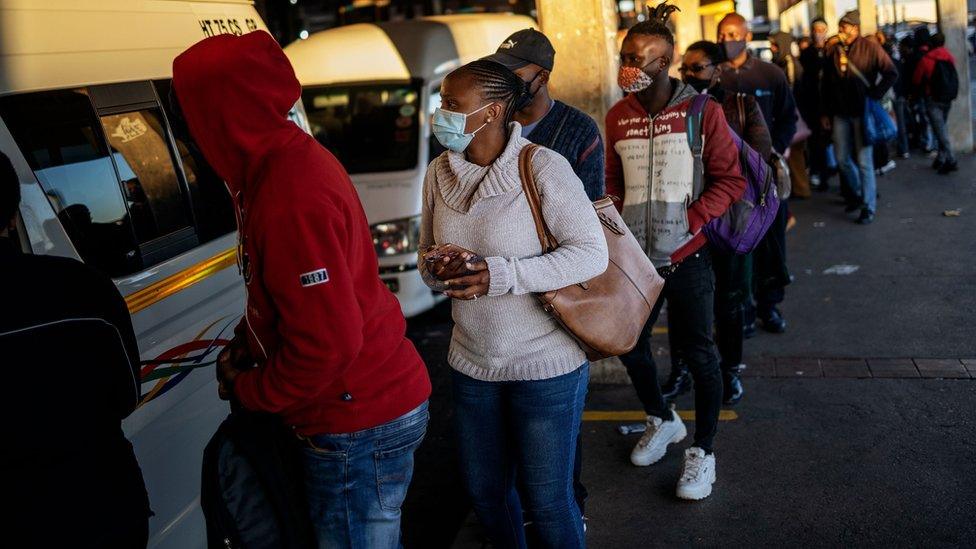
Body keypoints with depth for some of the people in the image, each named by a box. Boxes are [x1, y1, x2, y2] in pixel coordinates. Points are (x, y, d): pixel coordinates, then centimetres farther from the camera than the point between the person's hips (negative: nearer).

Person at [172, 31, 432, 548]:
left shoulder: (292, 201, -28)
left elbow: (328, 342, -27)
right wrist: (245, 343, 8)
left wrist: (247, 390, -11)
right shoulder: (294, 157, 6)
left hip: (358, 424, -10)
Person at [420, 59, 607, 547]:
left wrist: (499, 275, -26)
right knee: (485, 492, 19)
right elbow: (426, 258, 11)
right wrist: (437, 266, -15)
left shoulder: (542, 167, -16)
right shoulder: (440, 173, 1)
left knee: (546, 501, 8)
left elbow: (593, 253, -18)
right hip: (471, 363, 6)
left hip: (546, 367, -5)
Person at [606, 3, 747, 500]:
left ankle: (703, 451, 21)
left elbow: (729, 180, -5)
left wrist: (690, 219, -16)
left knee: (697, 352, 3)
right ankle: (663, 421, 39)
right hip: (635, 255, 5)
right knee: (628, 345, 12)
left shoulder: (702, 112, -7)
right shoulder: (617, 117, 4)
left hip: (687, 255, -4)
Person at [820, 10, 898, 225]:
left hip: (863, 111, -5)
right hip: (840, 113, 5)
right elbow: (826, 84, 11)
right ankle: (860, 193, 33)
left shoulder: (870, 48, -6)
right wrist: (826, 112, 10)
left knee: (864, 161, -3)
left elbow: (891, 73, -7)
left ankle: (868, 207, 6)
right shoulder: (833, 50, 6)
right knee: (842, 159, 10)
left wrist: (874, 95, -12)